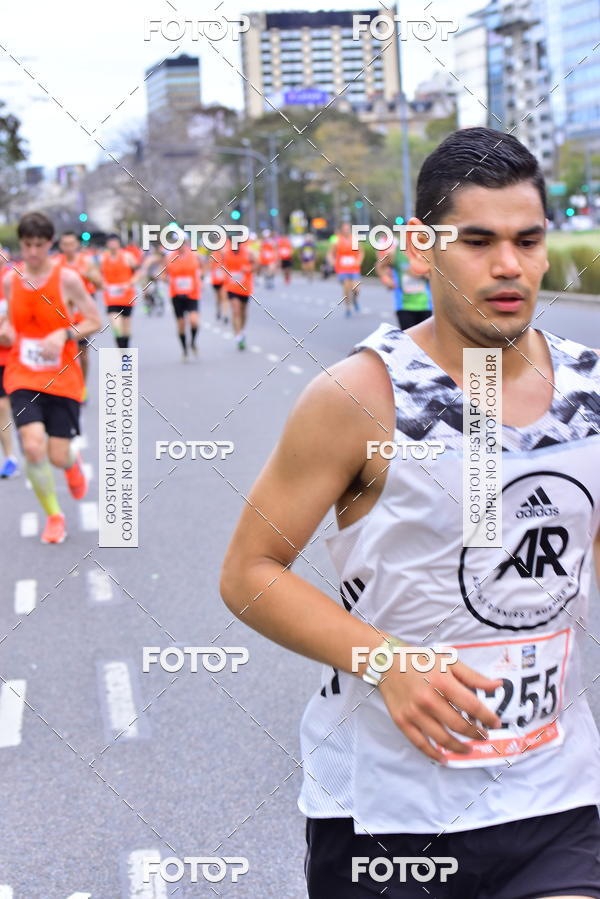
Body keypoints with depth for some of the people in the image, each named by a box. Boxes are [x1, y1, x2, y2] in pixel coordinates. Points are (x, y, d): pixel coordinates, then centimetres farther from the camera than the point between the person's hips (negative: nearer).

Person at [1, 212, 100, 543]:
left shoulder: (67, 279, -8)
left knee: (58, 456, -2)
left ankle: (73, 463, 40)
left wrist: (64, 334, -22)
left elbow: (94, 321, -5)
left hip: (62, 379, -2)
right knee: (33, 448, -16)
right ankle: (53, 516, 7)